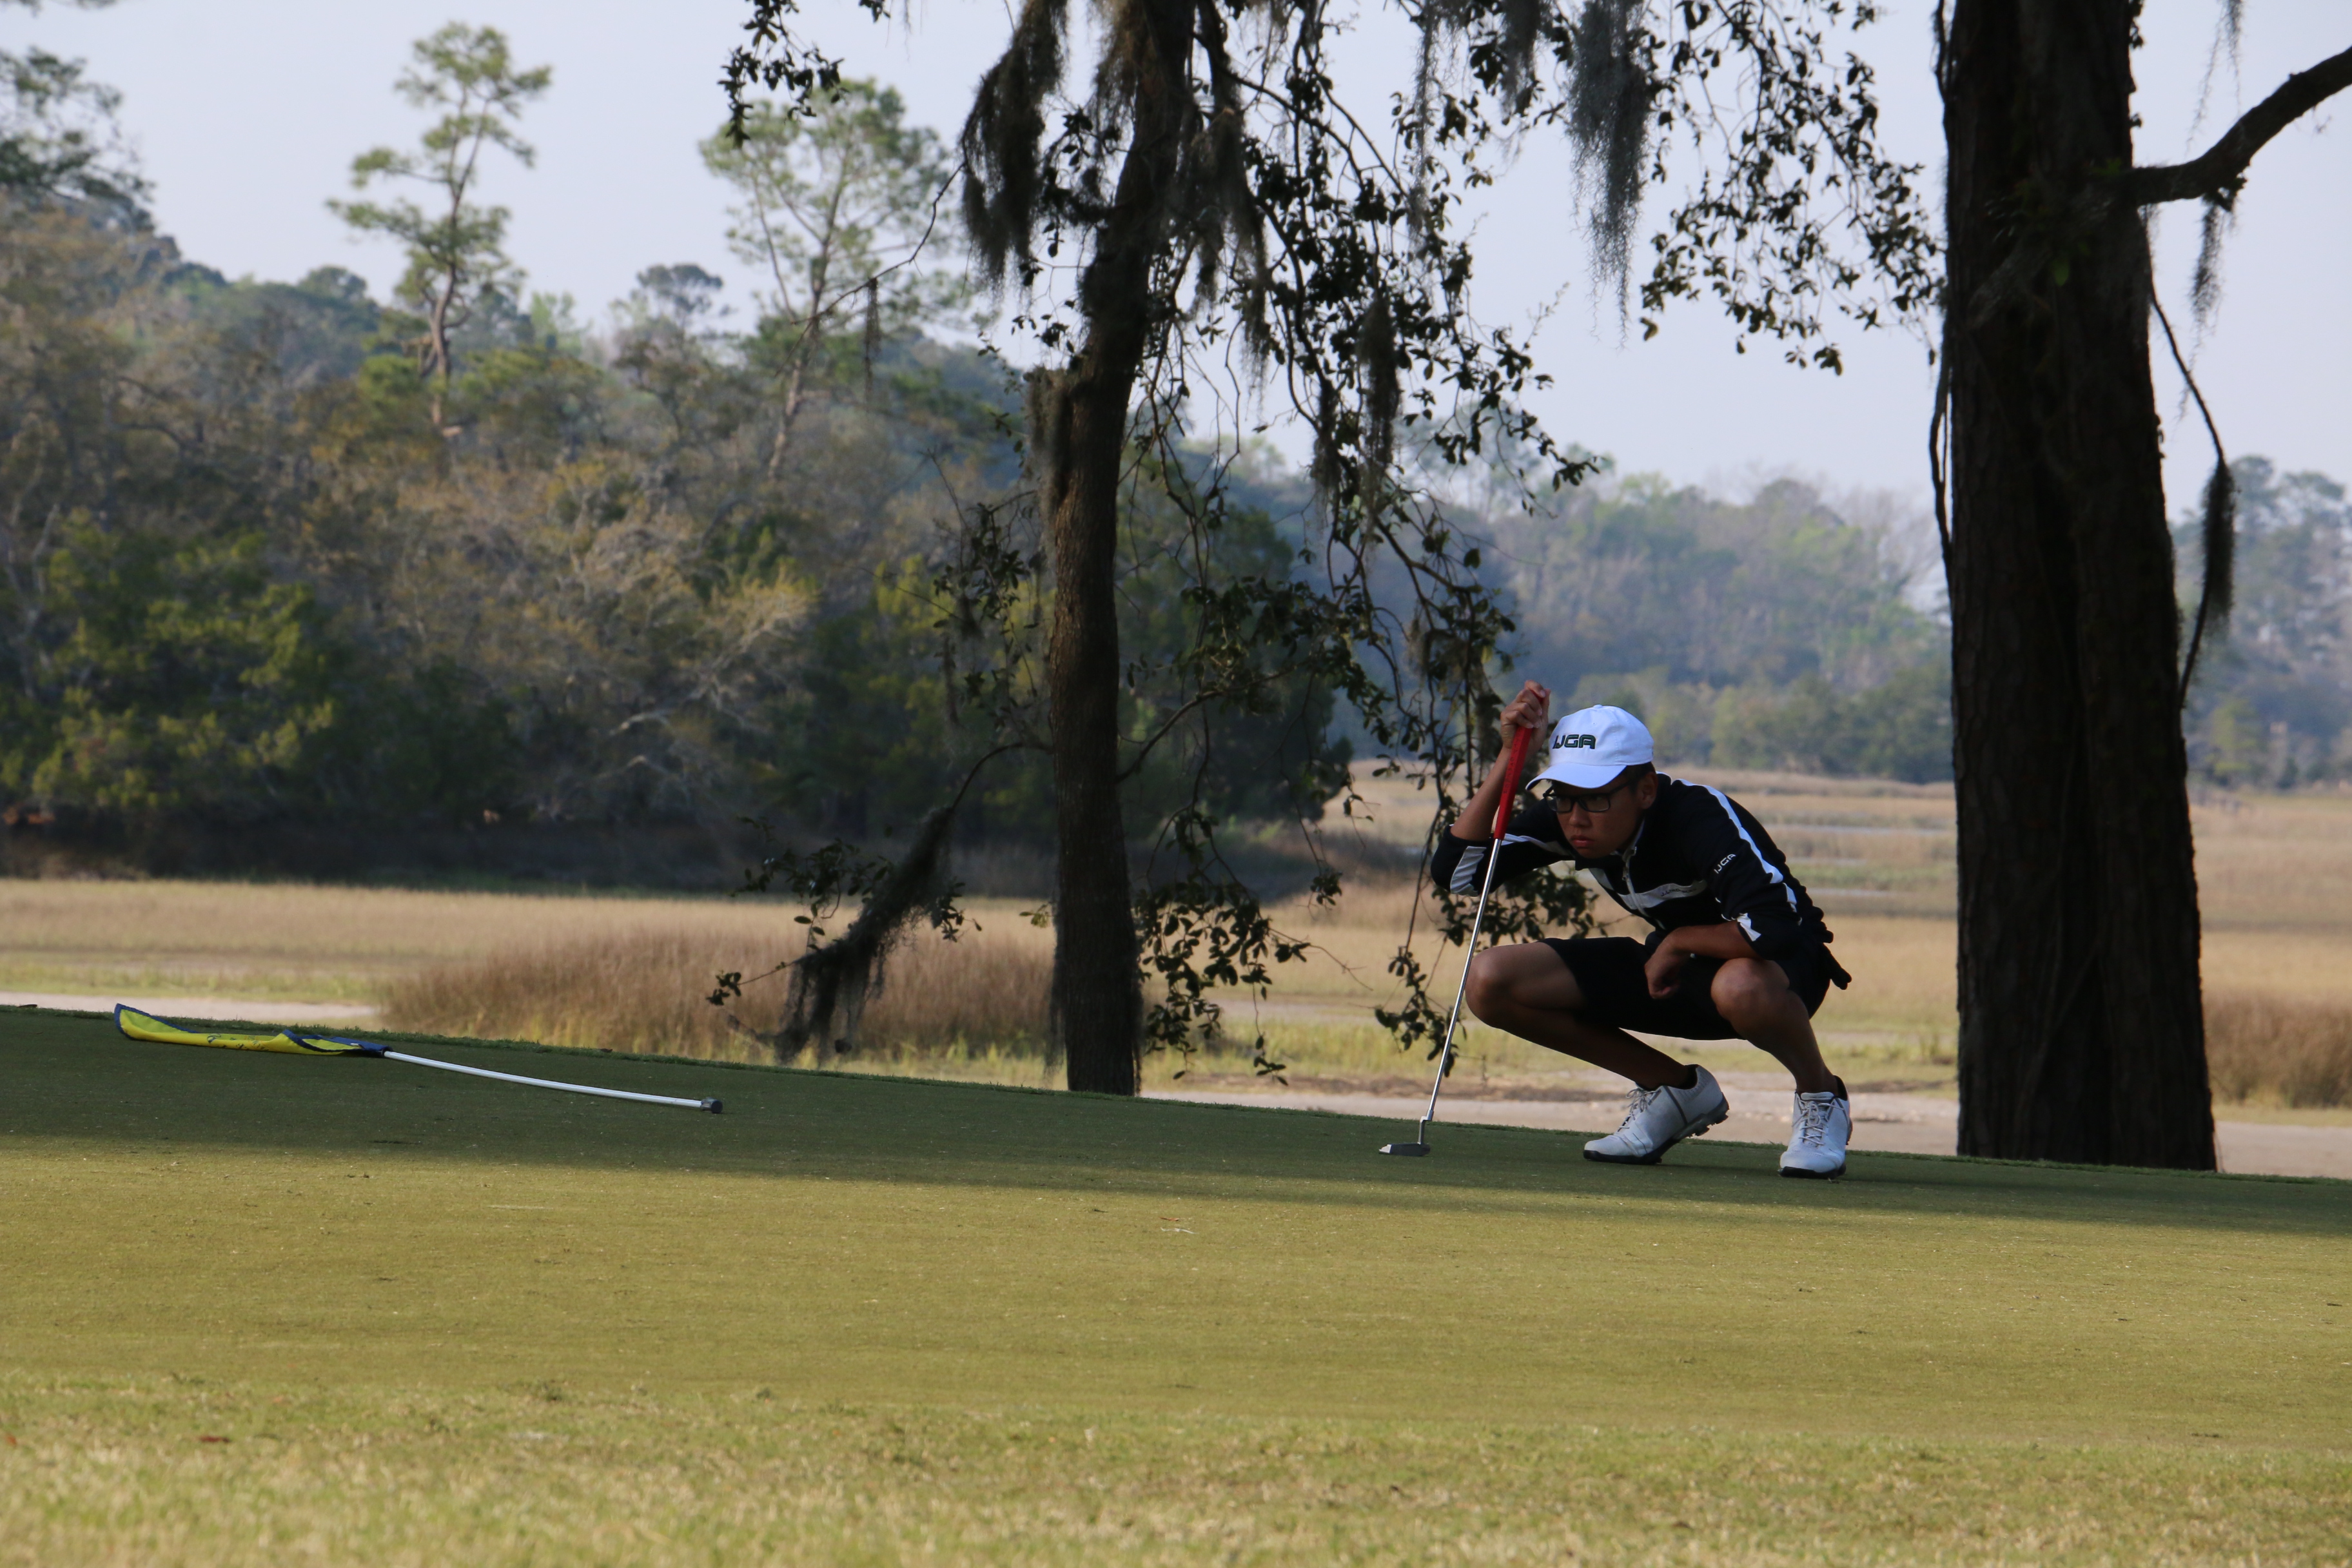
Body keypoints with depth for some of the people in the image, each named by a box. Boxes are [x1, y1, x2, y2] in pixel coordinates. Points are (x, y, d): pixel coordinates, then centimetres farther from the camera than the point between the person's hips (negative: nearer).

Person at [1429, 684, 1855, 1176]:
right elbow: (1454, 871, -15)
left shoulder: (1701, 817, -32)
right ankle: (1676, 1088, 4)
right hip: (1672, 972, 7)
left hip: (1786, 969, -7)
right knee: (1491, 982, -11)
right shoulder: (1561, 819, -12)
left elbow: (1777, 927, -44)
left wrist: (1677, 942, -27)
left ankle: (1821, 1097, -11)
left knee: (1741, 987, -46)